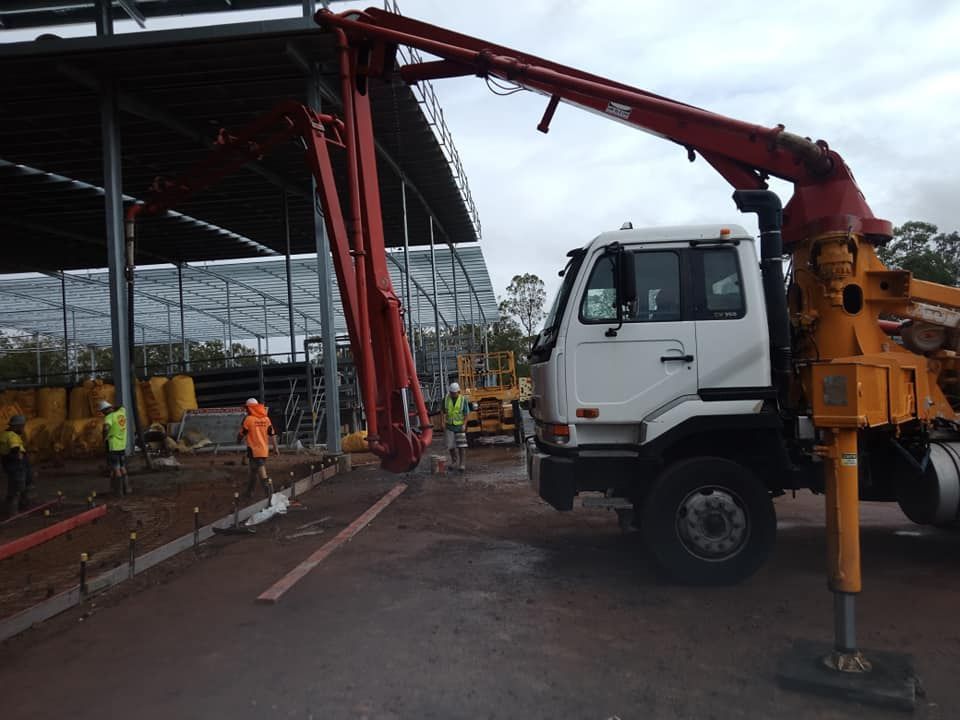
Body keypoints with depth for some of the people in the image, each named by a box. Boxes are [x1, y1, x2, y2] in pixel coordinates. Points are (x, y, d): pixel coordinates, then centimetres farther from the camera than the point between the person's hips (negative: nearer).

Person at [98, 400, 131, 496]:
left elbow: (106, 427, -34)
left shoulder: (109, 417, -13)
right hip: (122, 446, 7)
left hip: (113, 446, -7)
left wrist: (105, 438, -20)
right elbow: (122, 407, 32)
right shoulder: (121, 412, 7)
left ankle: (119, 491, 2)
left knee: (116, 469, -1)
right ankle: (126, 489, 18)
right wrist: (112, 408, 23)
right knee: (122, 468, 16)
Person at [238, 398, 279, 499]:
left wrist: (239, 440, 22)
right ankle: (249, 492, 32)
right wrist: (276, 448, 9)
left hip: (254, 450, -6)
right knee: (251, 471, 22)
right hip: (264, 450, 6)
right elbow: (272, 434, 5)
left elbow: (241, 434, 0)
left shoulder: (248, 419, -10)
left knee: (262, 473, -8)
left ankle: (269, 494, -15)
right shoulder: (266, 419, 4)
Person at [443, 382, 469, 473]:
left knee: (461, 445, -6)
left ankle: (462, 464, 0)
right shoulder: (446, 399, -4)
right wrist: (443, 422, -14)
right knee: (451, 445, 4)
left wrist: (464, 425, -18)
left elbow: (466, 413, -8)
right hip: (450, 425, 2)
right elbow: (444, 412, -1)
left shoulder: (463, 400, -9)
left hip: (460, 426, -2)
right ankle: (454, 461, 24)